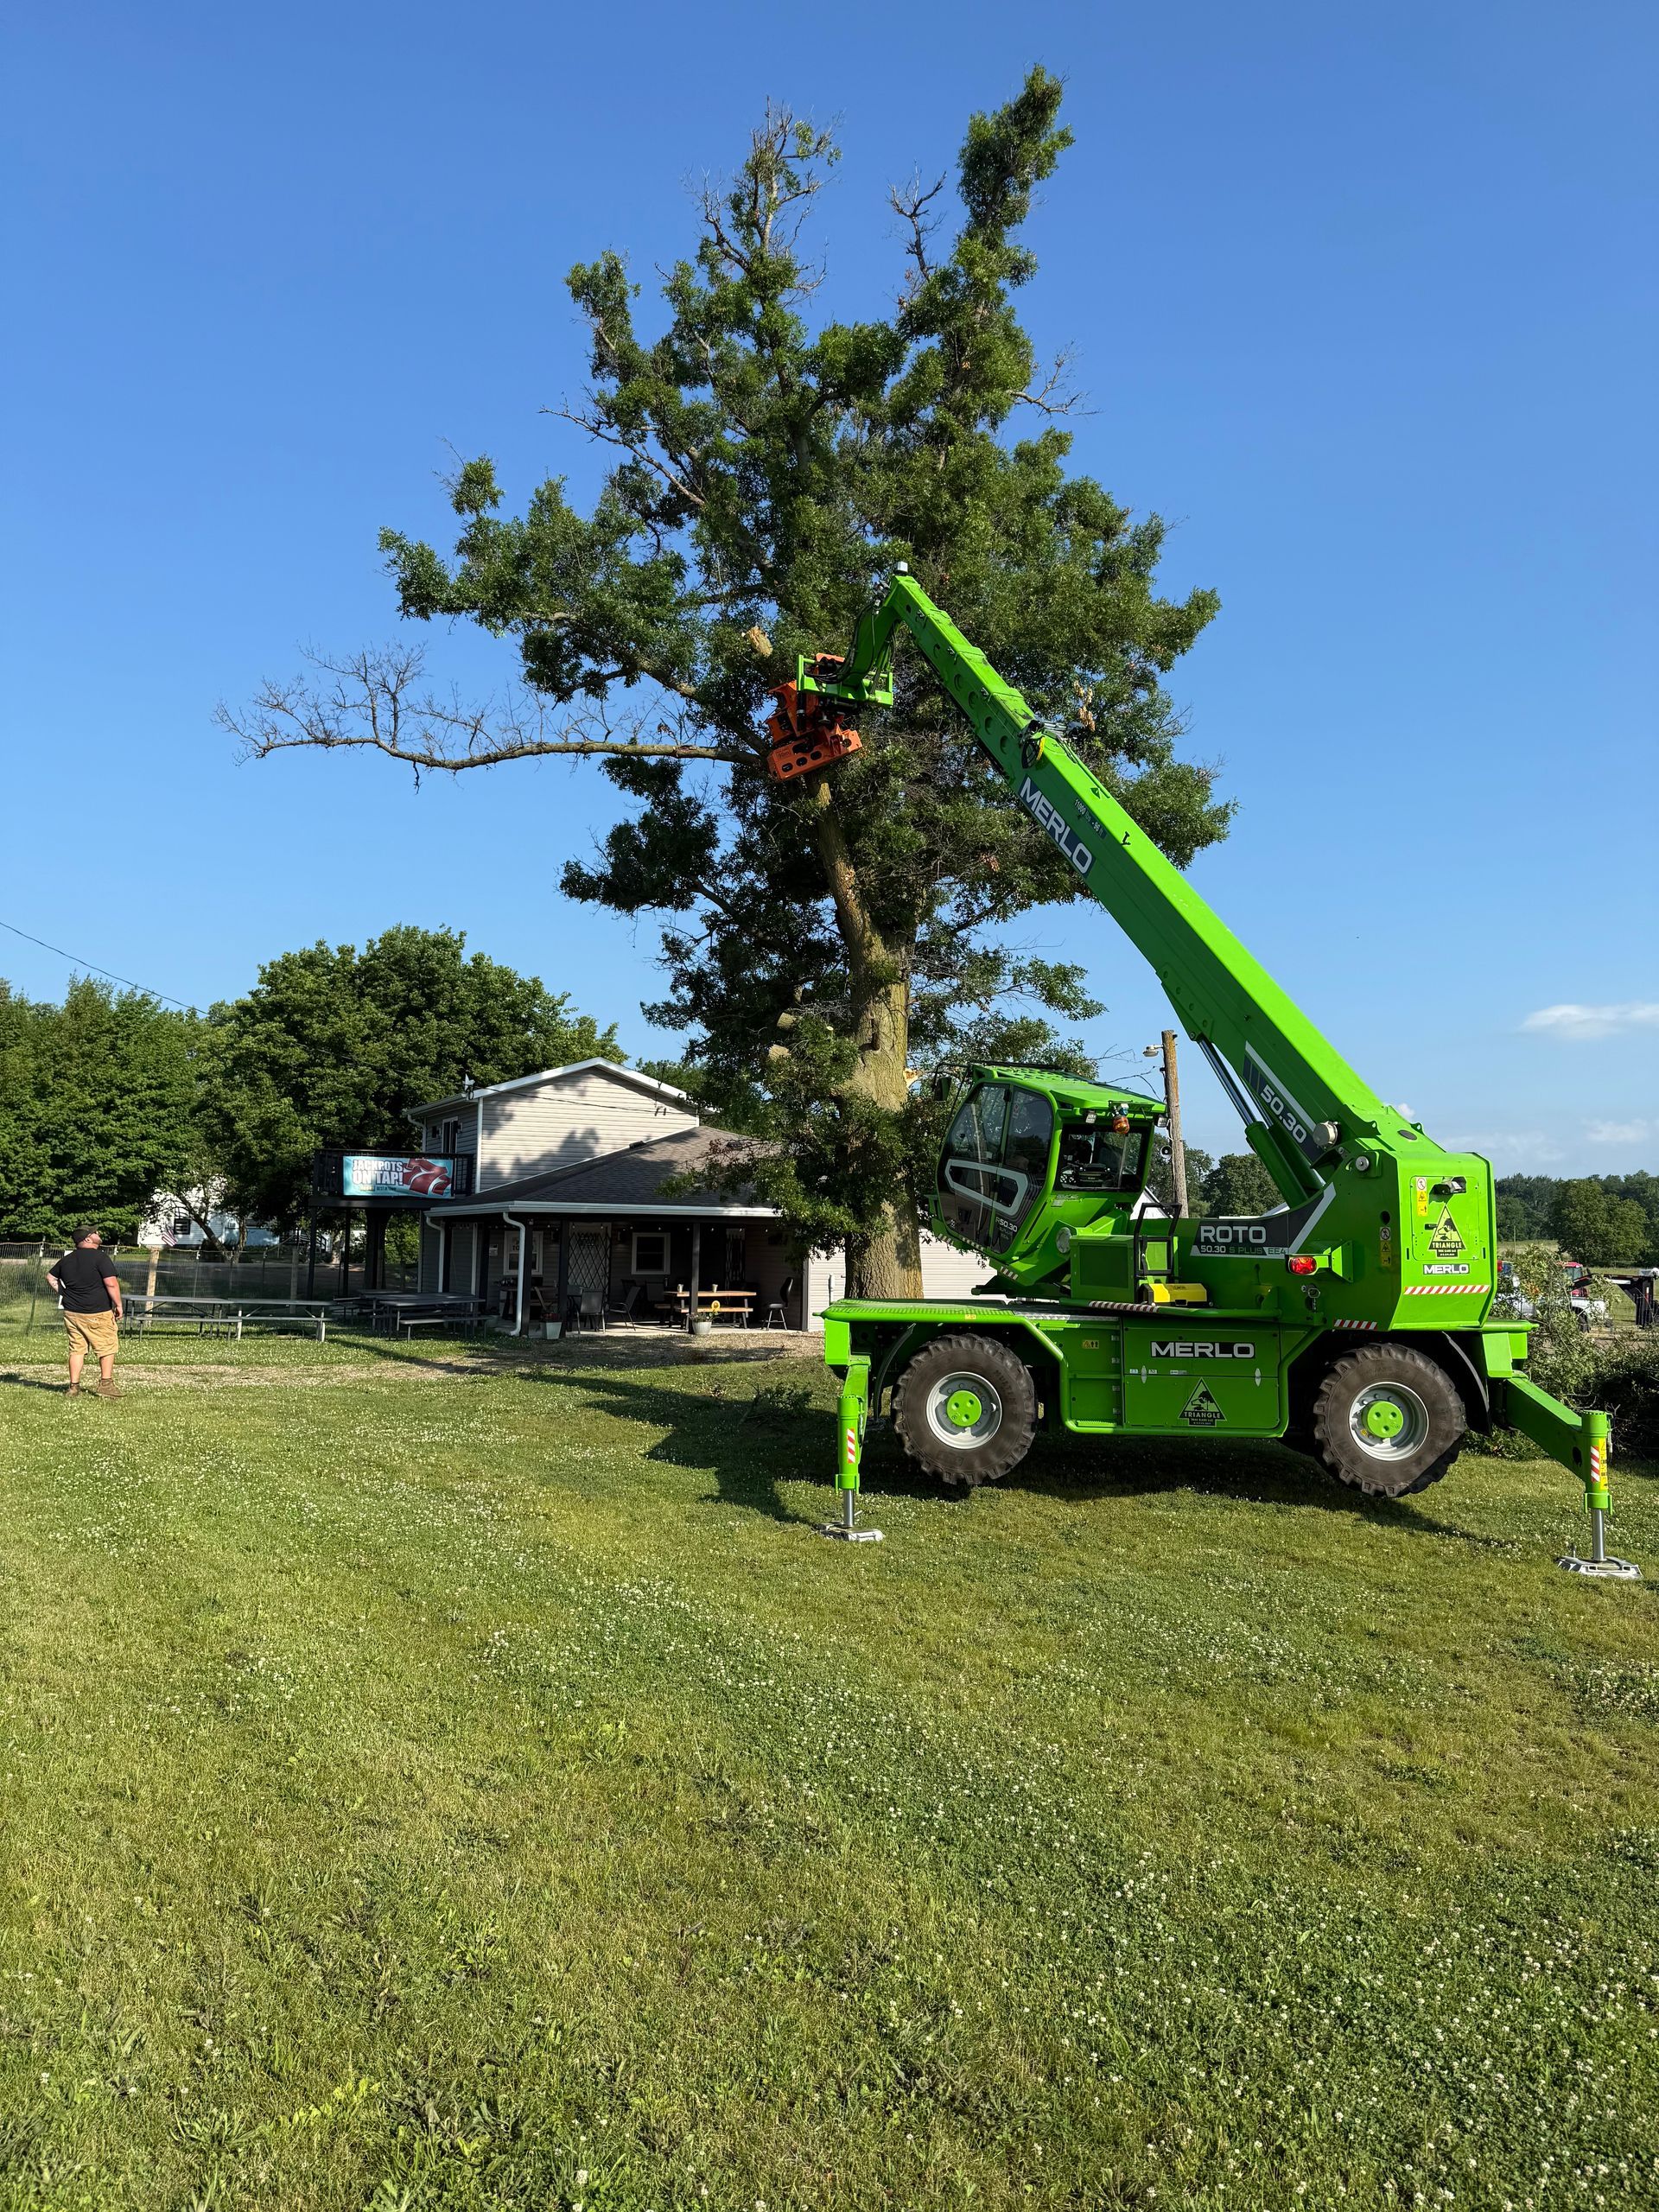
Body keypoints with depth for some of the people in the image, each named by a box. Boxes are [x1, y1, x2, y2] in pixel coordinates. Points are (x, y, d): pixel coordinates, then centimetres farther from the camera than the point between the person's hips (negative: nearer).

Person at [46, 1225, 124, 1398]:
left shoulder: (67, 1259, 10)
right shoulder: (100, 1258, -13)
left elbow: (50, 1276, 25)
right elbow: (111, 1284, -18)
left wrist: (63, 1293, 23)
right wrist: (118, 1305, -10)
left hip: (72, 1312, 6)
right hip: (98, 1314, -6)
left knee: (76, 1349, 11)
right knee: (107, 1349, 5)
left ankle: (74, 1386, 10)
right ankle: (106, 1384, 4)